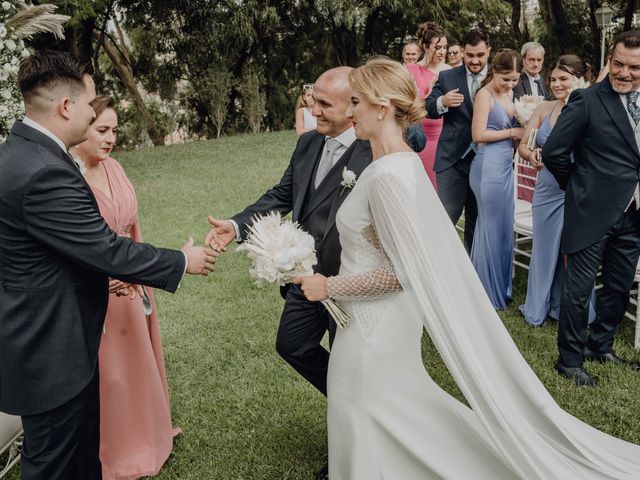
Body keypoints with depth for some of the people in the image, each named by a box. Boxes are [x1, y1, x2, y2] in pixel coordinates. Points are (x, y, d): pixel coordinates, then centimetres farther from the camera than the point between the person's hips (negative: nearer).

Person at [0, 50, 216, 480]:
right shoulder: (45, 174, -28)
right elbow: (107, 249, -24)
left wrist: (104, 272, 17)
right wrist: (183, 261, -10)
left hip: (44, 338, 10)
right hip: (52, 353, -10)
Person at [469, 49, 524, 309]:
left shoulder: (509, 93, 13)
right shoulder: (485, 94, -10)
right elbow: (479, 134, -16)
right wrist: (512, 132, -10)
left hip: (505, 166, 8)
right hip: (489, 166, -8)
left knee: (504, 226, 13)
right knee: (492, 227, 1)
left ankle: (500, 286, 26)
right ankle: (488, 293, 14)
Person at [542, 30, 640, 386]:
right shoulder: (587, 101, -11)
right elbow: (553, 152, -10)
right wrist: (580, 187, -1)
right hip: (593, 212, -6)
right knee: (579, 289, 3)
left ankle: (600, 345, 37)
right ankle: (570, 360, 18)